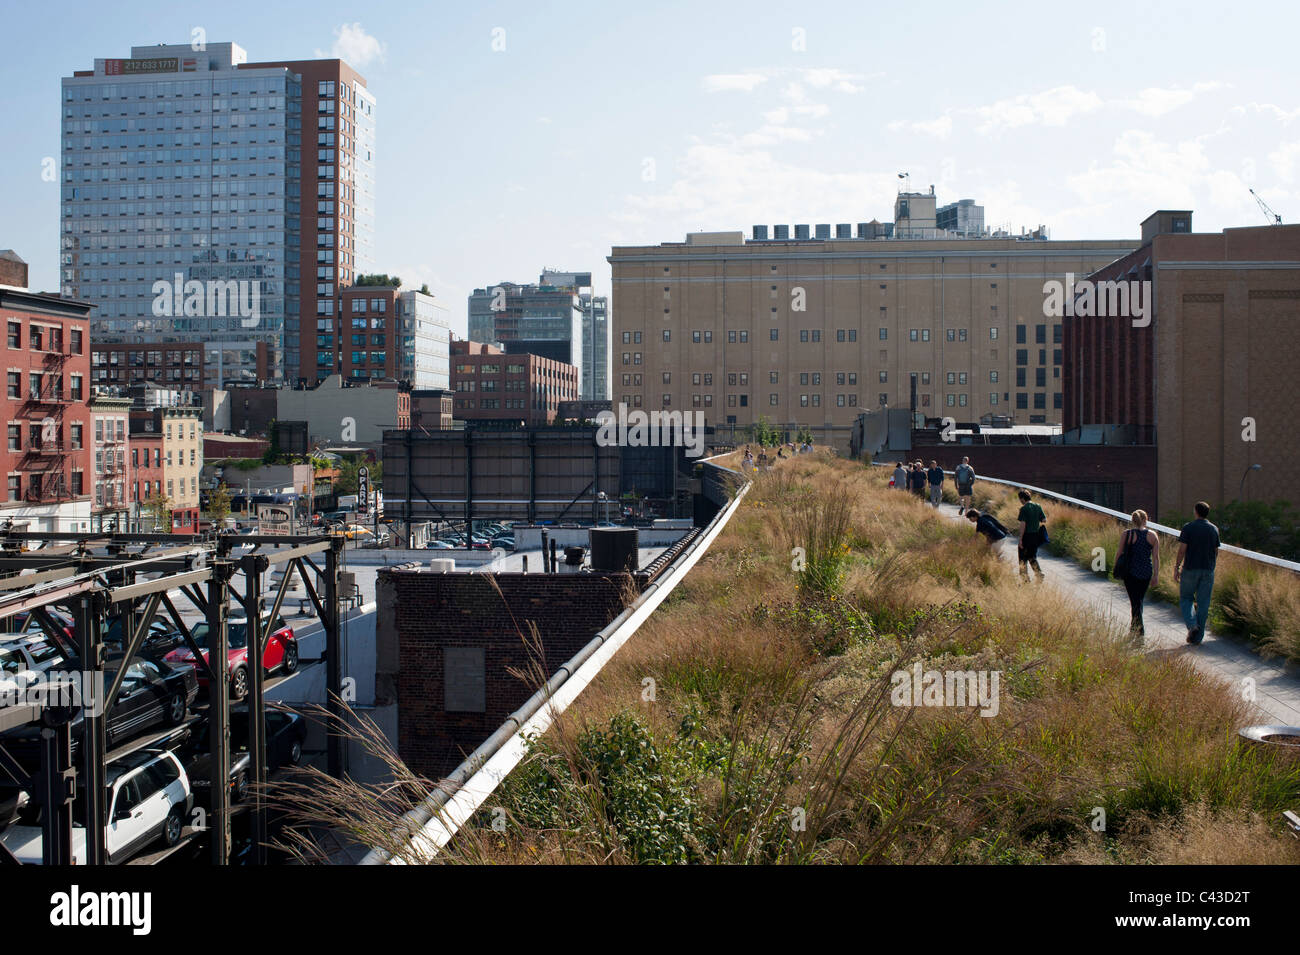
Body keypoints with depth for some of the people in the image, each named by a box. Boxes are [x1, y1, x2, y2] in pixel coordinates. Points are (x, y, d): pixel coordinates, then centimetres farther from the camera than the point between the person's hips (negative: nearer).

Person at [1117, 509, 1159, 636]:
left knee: (1135, 600, 1)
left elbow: (1120, 554, -5)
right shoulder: (1152, 535, -1)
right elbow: (1156, 557, -1)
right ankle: (1134, 624, 30)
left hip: (1130, 571, -3)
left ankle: (1139, 628, -6)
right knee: (1139, 598, 19)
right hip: (1146, 571, 3)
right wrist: (1156, 574, 3)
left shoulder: (1126, 535, -7)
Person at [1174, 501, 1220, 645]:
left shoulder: (1188, 527, -7)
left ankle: (1192, 625, -11)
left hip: (1190, 569, -3)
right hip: (1208, 571, 3)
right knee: (1203, 603, 7)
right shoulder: (1214, 529, 5)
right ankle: (1198, 636, 8)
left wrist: (1176, 568, -5)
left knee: (1185, 598, 11)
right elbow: (1216, 552, 11)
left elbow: (1182, 550, -11)